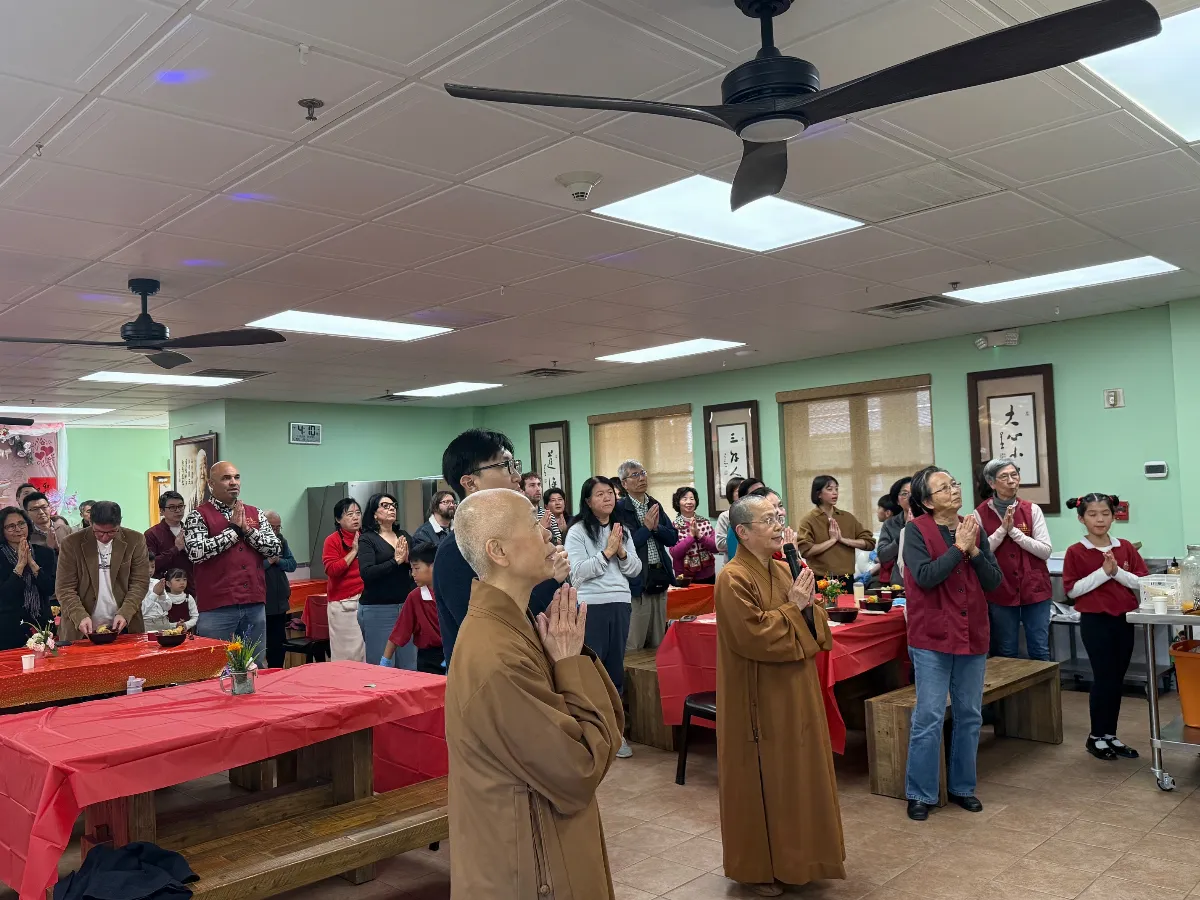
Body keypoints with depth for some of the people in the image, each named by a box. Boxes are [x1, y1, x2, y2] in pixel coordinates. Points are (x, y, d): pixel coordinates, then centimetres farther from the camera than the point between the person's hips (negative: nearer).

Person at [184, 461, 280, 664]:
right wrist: (233, 530, -9)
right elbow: (196, 552, -16)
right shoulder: (198, 516, -1)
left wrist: (246, 530, -7)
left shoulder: (254, 513, 13)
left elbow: (275, 548, 6)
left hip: (255, 604, 4)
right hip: (217, 607, -4)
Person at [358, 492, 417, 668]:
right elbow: (366, 573, -15)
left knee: (408, 666, 8)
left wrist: (408, 559, -9)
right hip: (378, 609, -5)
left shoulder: (404, 536, 13)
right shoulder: (367, 539, -2)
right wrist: (395, 561, -16)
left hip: (407, 606, 5)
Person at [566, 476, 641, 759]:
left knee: (615, 668, 12)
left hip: (620, 604, 5)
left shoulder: (623, 530, 11)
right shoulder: (577, 532, -6)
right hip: (590, 606, -5)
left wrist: (621, 552, -9)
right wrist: (606, 552, -15)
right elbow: (576, 572, -15)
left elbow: (635, 569, 9)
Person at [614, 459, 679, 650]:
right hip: (637, 581, -7)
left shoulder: (655, 506, 12)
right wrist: (646, 528, -13)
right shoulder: (619, 509, -8)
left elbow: (673, 538, 9)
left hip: (660, 578, 7)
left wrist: (656, 527, -7)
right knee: (633, 644, -2)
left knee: (658, 643, 15)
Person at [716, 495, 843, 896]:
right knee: (764, 782, 4)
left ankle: (794, 855, 34)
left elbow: (809, 626, 11)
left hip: (795, 693, 9)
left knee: (798, 774, 17)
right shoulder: (733, 579, -19)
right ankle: (758, 866, 20)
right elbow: (754, 636, -25)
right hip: (759, 700, -8)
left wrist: (808, 606, -10)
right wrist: (792, 609, -17)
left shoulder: (783, 570, 7)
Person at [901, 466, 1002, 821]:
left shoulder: (973, 529, 6)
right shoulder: (917, 530, -8)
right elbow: (925, 576, -20)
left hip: (973, 635, 5)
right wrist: (958, 548, -16)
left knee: (969, 716, 13)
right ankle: (921, 794, 10)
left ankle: (962, 787, 28)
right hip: (932, 636, -5)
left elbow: (994, 581, 2)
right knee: (929, 718, -3)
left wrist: (974, 550, -12)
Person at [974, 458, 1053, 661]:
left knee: (1040, 651, 7)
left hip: (1035, 589, 1)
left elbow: (1046, 551, -6)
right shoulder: (981, 514, -3)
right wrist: (1002, 529, -17)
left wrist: (1014, 531, -15)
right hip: (1000, 592, -1)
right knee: (1006, 653, 8)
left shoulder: (1032, 510, 0)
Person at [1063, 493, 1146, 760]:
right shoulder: (1075, 552, -7)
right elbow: (1071, 590, -11)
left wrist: (1117, 571, -15)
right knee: (1104, 678, 0)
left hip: (1124, 619, 4)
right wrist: (1103, 572, -17)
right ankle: (1095, 737, 15)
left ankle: (1111, 735, 23)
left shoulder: (1126, 548, 4)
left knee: (1117, 679, 10)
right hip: (1095, 621, -4)